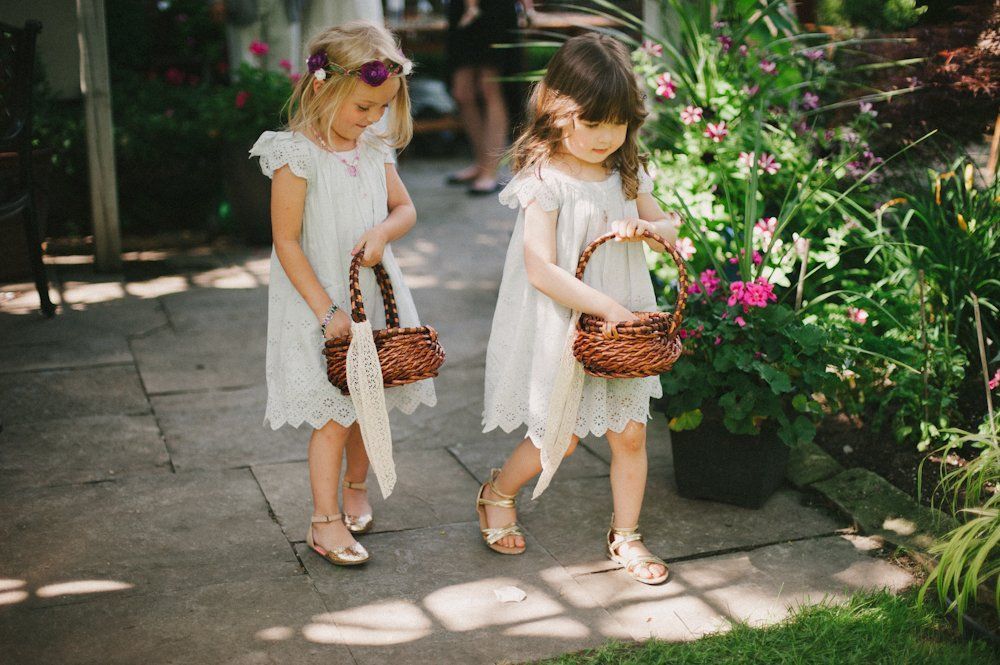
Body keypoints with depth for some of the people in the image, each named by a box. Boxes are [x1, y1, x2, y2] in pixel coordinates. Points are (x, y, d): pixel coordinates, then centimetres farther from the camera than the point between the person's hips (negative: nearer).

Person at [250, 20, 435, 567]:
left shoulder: (375, 148, 4)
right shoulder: (297, 156, -16)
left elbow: (405, 209, 12)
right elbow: (286, 242, -16)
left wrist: (384, 231, -13)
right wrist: (328, 312, -18)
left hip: (376, 296, 6)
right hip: (320, 303, -6)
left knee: (371, 408, 15)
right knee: (333, 416, -2)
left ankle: (355, 486, 40)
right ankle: (325, 520, 13)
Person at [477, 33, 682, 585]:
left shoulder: (626, 172, 2)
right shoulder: (544, 179, -17)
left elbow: (669, 229, 13)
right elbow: (541, 270, -24)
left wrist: (646, 227, -11)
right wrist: (609, 308, -25)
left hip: (622, 323, 5)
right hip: (561, 328, -5)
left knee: (629, 434, 7)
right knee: (559, 439, 6)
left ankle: (625, 536, 27)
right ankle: (497, 494, 35)